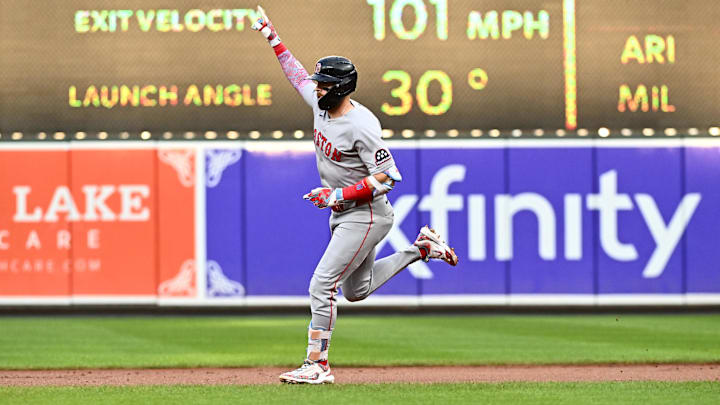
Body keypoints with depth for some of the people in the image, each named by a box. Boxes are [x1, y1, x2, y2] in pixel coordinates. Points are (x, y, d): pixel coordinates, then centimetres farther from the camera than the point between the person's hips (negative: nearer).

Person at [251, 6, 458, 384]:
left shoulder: (361, 125, -26)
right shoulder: (321, 104, -1)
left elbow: (386, 178, -24)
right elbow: (296, 73, 19)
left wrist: (337, 195, -25)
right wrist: (271, 36, 20)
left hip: (366, 215, -10)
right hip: (342, 213, 10)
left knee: (322, 284, -14)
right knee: (357, 290, 22)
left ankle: (317, 365, -9)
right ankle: (421, 248, 32)